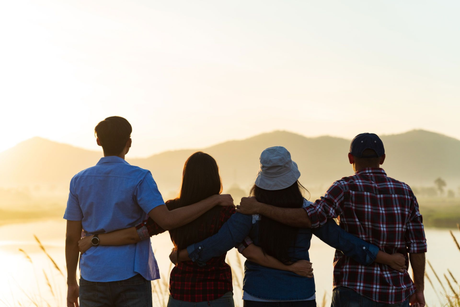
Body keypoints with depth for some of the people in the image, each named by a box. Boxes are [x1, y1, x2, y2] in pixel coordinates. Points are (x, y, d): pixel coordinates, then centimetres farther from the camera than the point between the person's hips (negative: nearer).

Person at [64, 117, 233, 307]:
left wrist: (71, 283, 14)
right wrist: (214, 200, -13)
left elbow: (72, 238, 4)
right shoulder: (139, 178, -10)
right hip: (130, 278, -3)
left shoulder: (79, 181, 2)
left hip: (93, 279, 3)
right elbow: (167, 220, -21)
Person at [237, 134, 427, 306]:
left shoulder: (347, 187, -9)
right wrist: (418, 289, 15)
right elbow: (417, 244, 3)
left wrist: (259, 207, -18)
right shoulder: (404, 192, 5)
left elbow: (310, 218, -23)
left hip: (355, 291, -4)